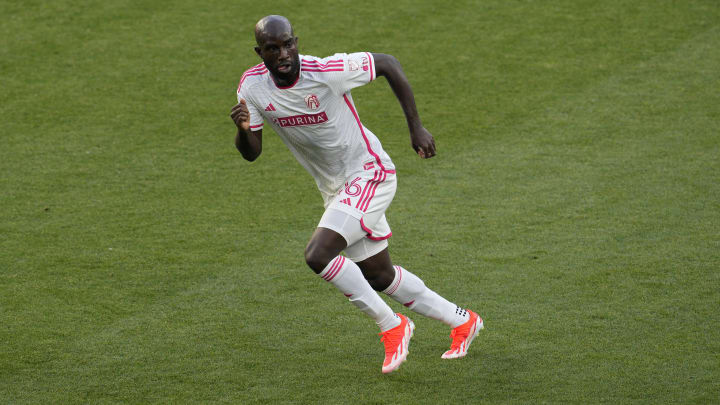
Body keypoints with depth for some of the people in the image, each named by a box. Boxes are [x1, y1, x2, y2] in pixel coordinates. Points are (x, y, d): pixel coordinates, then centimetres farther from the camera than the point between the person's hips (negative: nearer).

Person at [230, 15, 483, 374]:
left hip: (369, 173, -7)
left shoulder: (327, 72, -24)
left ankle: (391, 326, -6)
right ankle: (462, 322, 37)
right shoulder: (252, 86, -9)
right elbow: (251, 153, -4)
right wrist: (243, 128, -28)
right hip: (335, 189, 7)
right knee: (379, 277, 16)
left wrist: (416, 128, -9)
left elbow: (388, 64, -10)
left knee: (318, 254, -24)